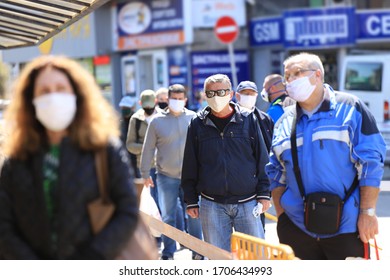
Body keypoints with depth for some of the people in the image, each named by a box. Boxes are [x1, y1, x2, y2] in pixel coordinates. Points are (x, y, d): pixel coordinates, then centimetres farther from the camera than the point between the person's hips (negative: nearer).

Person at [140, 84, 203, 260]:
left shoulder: (194, 119, 0)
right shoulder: (157, 121, -1)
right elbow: (148, 149, 5)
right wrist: (145, 173, 5)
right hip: (166, 177, 0)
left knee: (194, 215, 3)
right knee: (168, 217, 6)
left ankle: (197, 251, 15)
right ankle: (168, 254, 17)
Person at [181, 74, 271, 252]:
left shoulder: (248, 119, 2)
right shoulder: (198, 124, 5)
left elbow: (262, 159, 5)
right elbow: (190, 167, 8)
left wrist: (264, 194, 0)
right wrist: (191, 201, 5)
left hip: (247, 203, -1)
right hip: (212, 205, 1)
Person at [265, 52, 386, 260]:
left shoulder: (350, 108, -2)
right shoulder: (285, 122, 11)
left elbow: (371, 162, -6)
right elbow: (277, 174, 16)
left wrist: (367, 212, -11)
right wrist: (281, 216, 7)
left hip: (346, 227, -4)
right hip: (296, 226, 4)